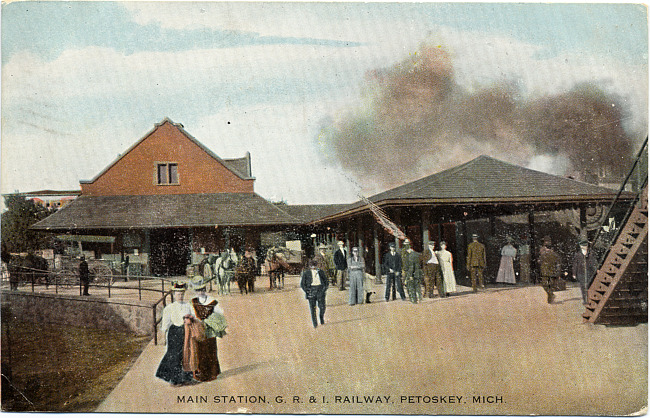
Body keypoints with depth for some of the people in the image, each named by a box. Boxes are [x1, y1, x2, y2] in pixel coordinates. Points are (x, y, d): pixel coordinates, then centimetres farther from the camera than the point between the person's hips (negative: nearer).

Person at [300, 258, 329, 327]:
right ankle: (314, 323, 8)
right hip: (311, 290, -1)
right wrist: (306, 291, -5)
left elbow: (325, 280, 21)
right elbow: (302, 284, 5)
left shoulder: (321, 272, 11)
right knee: (312, 307, -1)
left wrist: (325, 289, 9)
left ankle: (322, 320, 23)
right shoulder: (306, 273, 3)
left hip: (320, 289, 1)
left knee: (322, 306, -3)